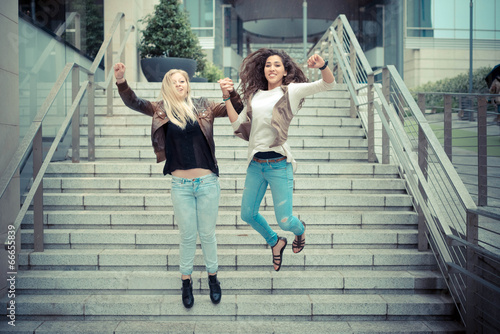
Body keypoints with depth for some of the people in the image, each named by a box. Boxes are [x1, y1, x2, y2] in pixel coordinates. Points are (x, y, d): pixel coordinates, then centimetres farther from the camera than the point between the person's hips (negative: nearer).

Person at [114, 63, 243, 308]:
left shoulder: (203, 107, 2)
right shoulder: (162, 110, 1)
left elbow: (237, 109, 3)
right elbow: (133, 103, -10)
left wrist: (232, 93, -17)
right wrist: (121, 82, -28)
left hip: (207, 182, 0)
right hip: (180, 185, 0)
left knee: (207, 234, 13)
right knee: (187, 236, 10)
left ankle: (213, 278, 33)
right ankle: (186, 281, 31)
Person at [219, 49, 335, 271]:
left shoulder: (292, 91, -1)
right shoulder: (255, 95, 13)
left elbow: (328, 84, -10)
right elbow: (238, 124, 11)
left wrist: (322, 66, -31)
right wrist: (227, 97, 6)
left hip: (279, 164, -5)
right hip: (255, 164, 5)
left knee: (284, 221, -1)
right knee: (248, 214, 13)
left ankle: (300, 229, 38)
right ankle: (275, 242, 41)